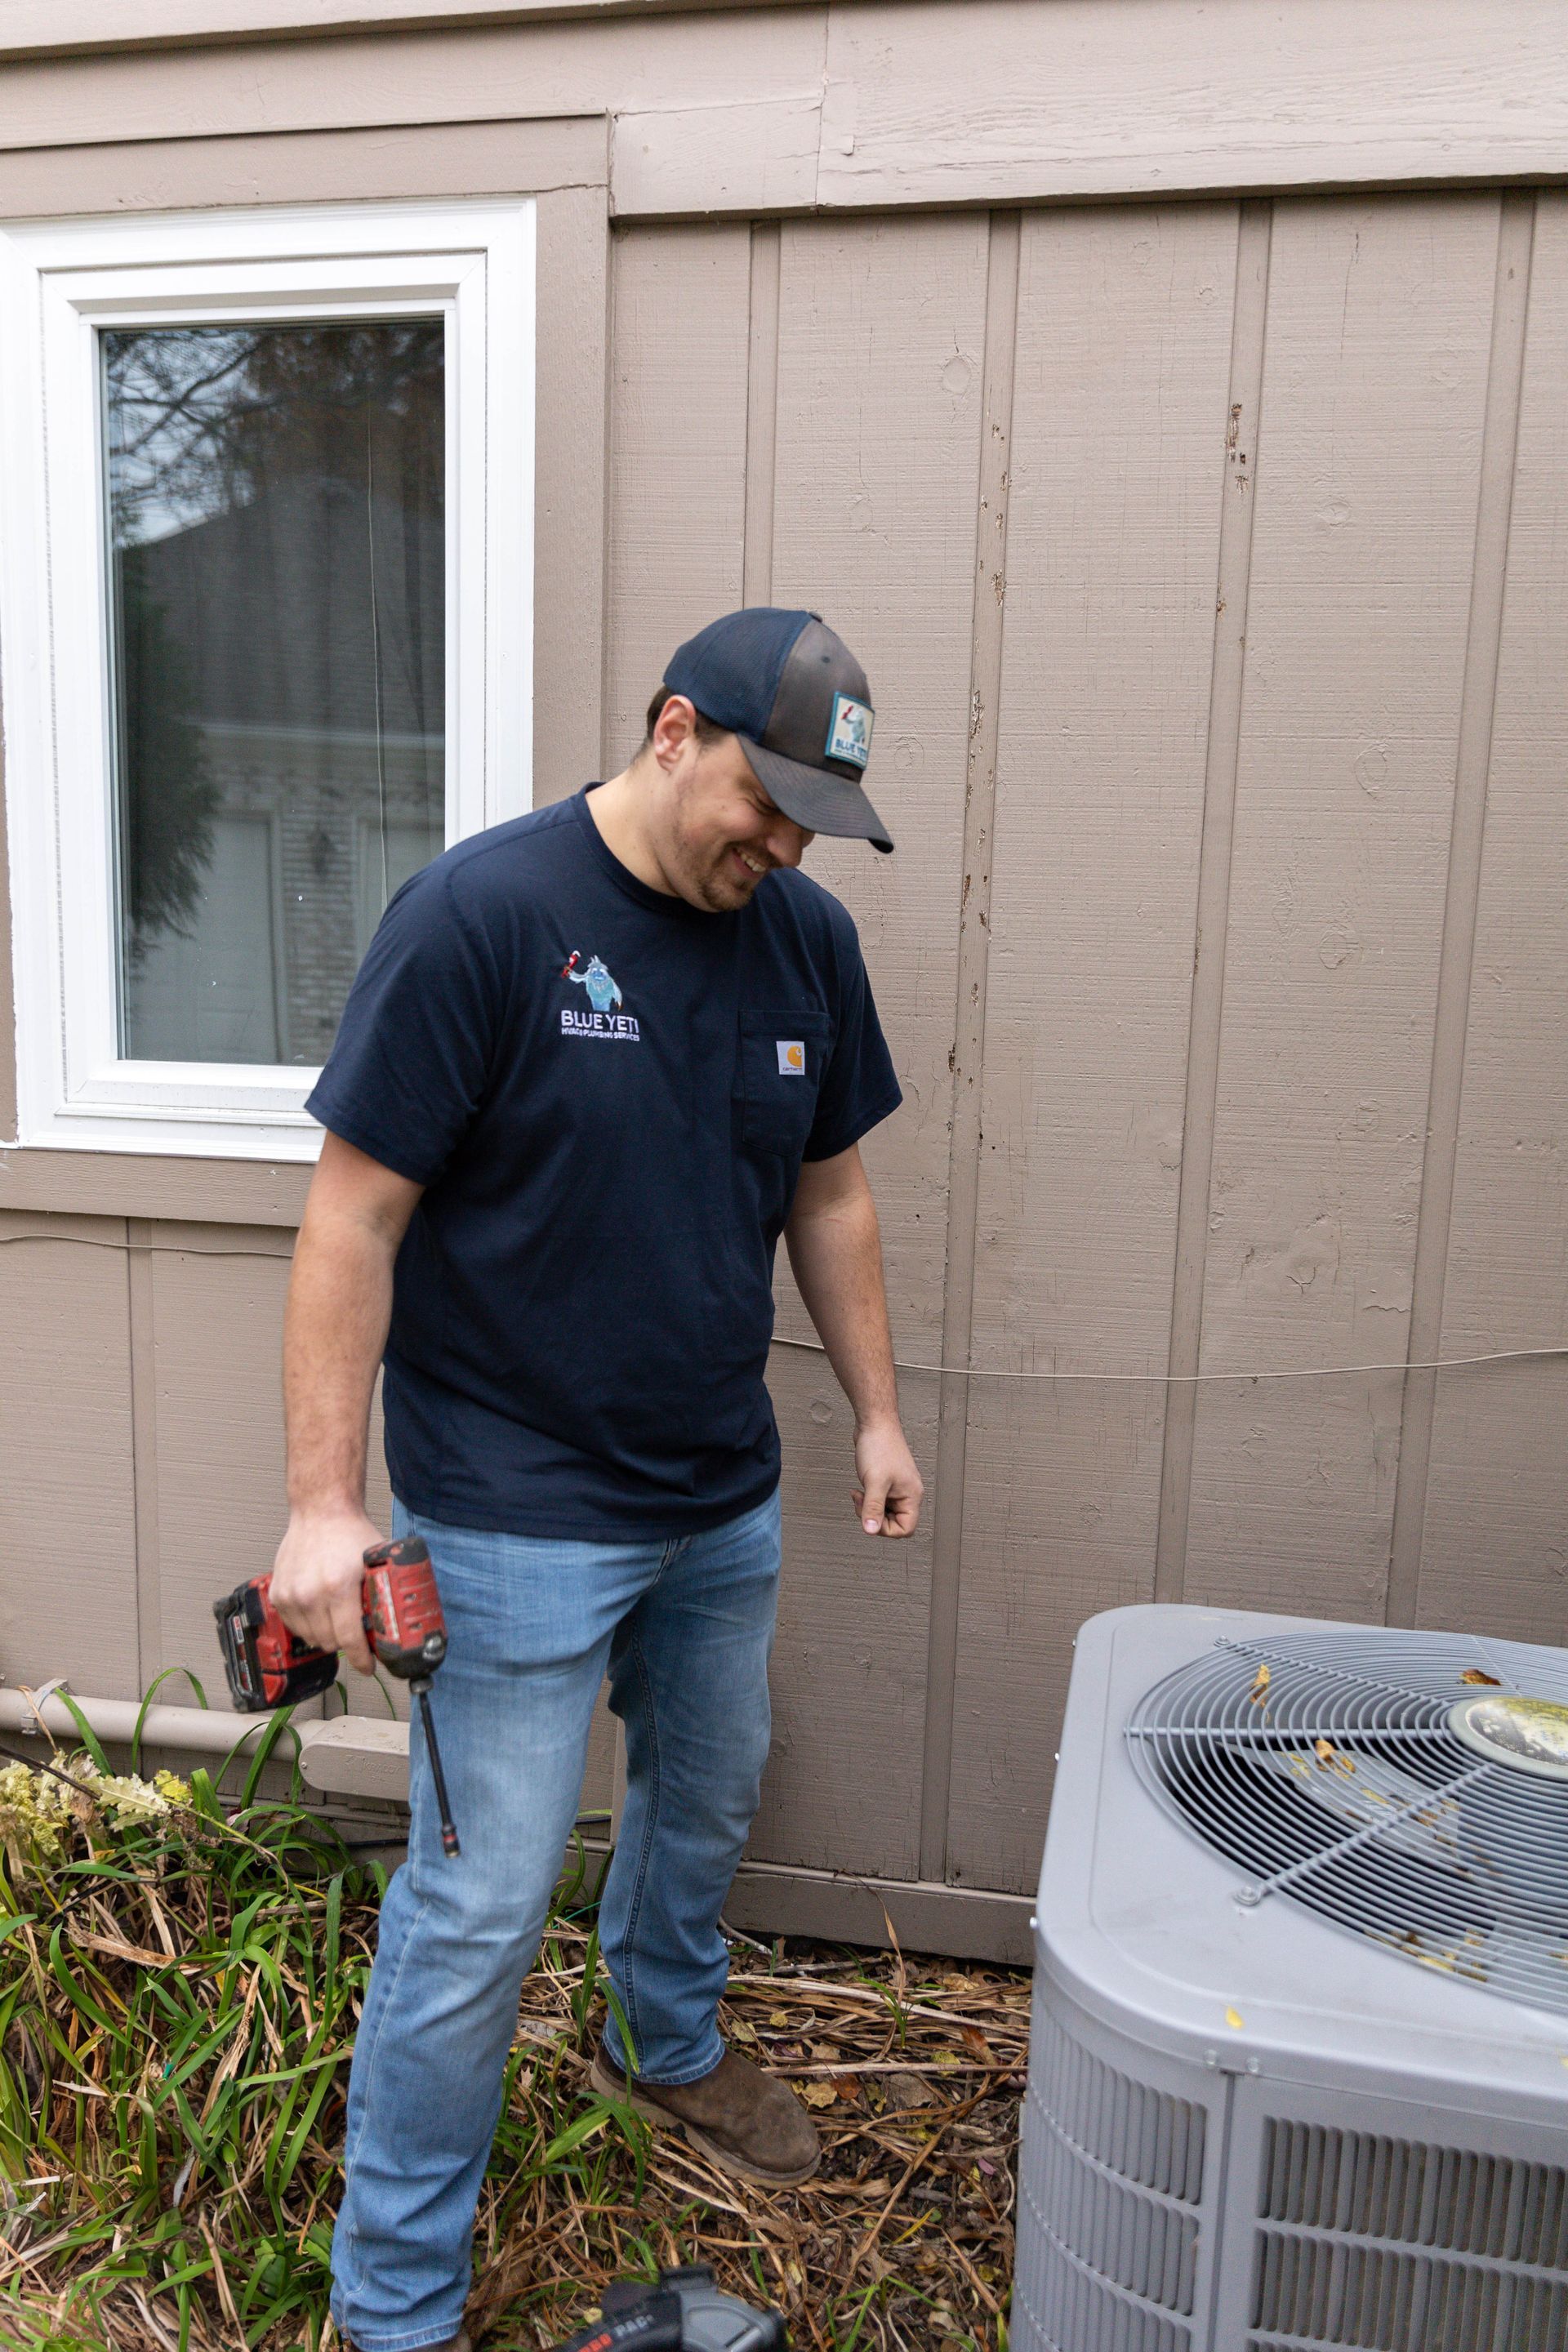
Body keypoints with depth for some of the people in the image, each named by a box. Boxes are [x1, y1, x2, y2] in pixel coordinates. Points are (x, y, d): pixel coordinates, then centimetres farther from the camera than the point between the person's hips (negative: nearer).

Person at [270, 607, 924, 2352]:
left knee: (707, 1806, 26)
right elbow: (354, 1220, -16)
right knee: (479, 1914, 4)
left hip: (724, 1503, 7)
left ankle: (666, 2045, 57)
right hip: (518, 1522, -6)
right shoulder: (478, 916, -18)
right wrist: (325, 1499, -17)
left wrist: (874, 1411, 11)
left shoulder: (805, 937, 1)